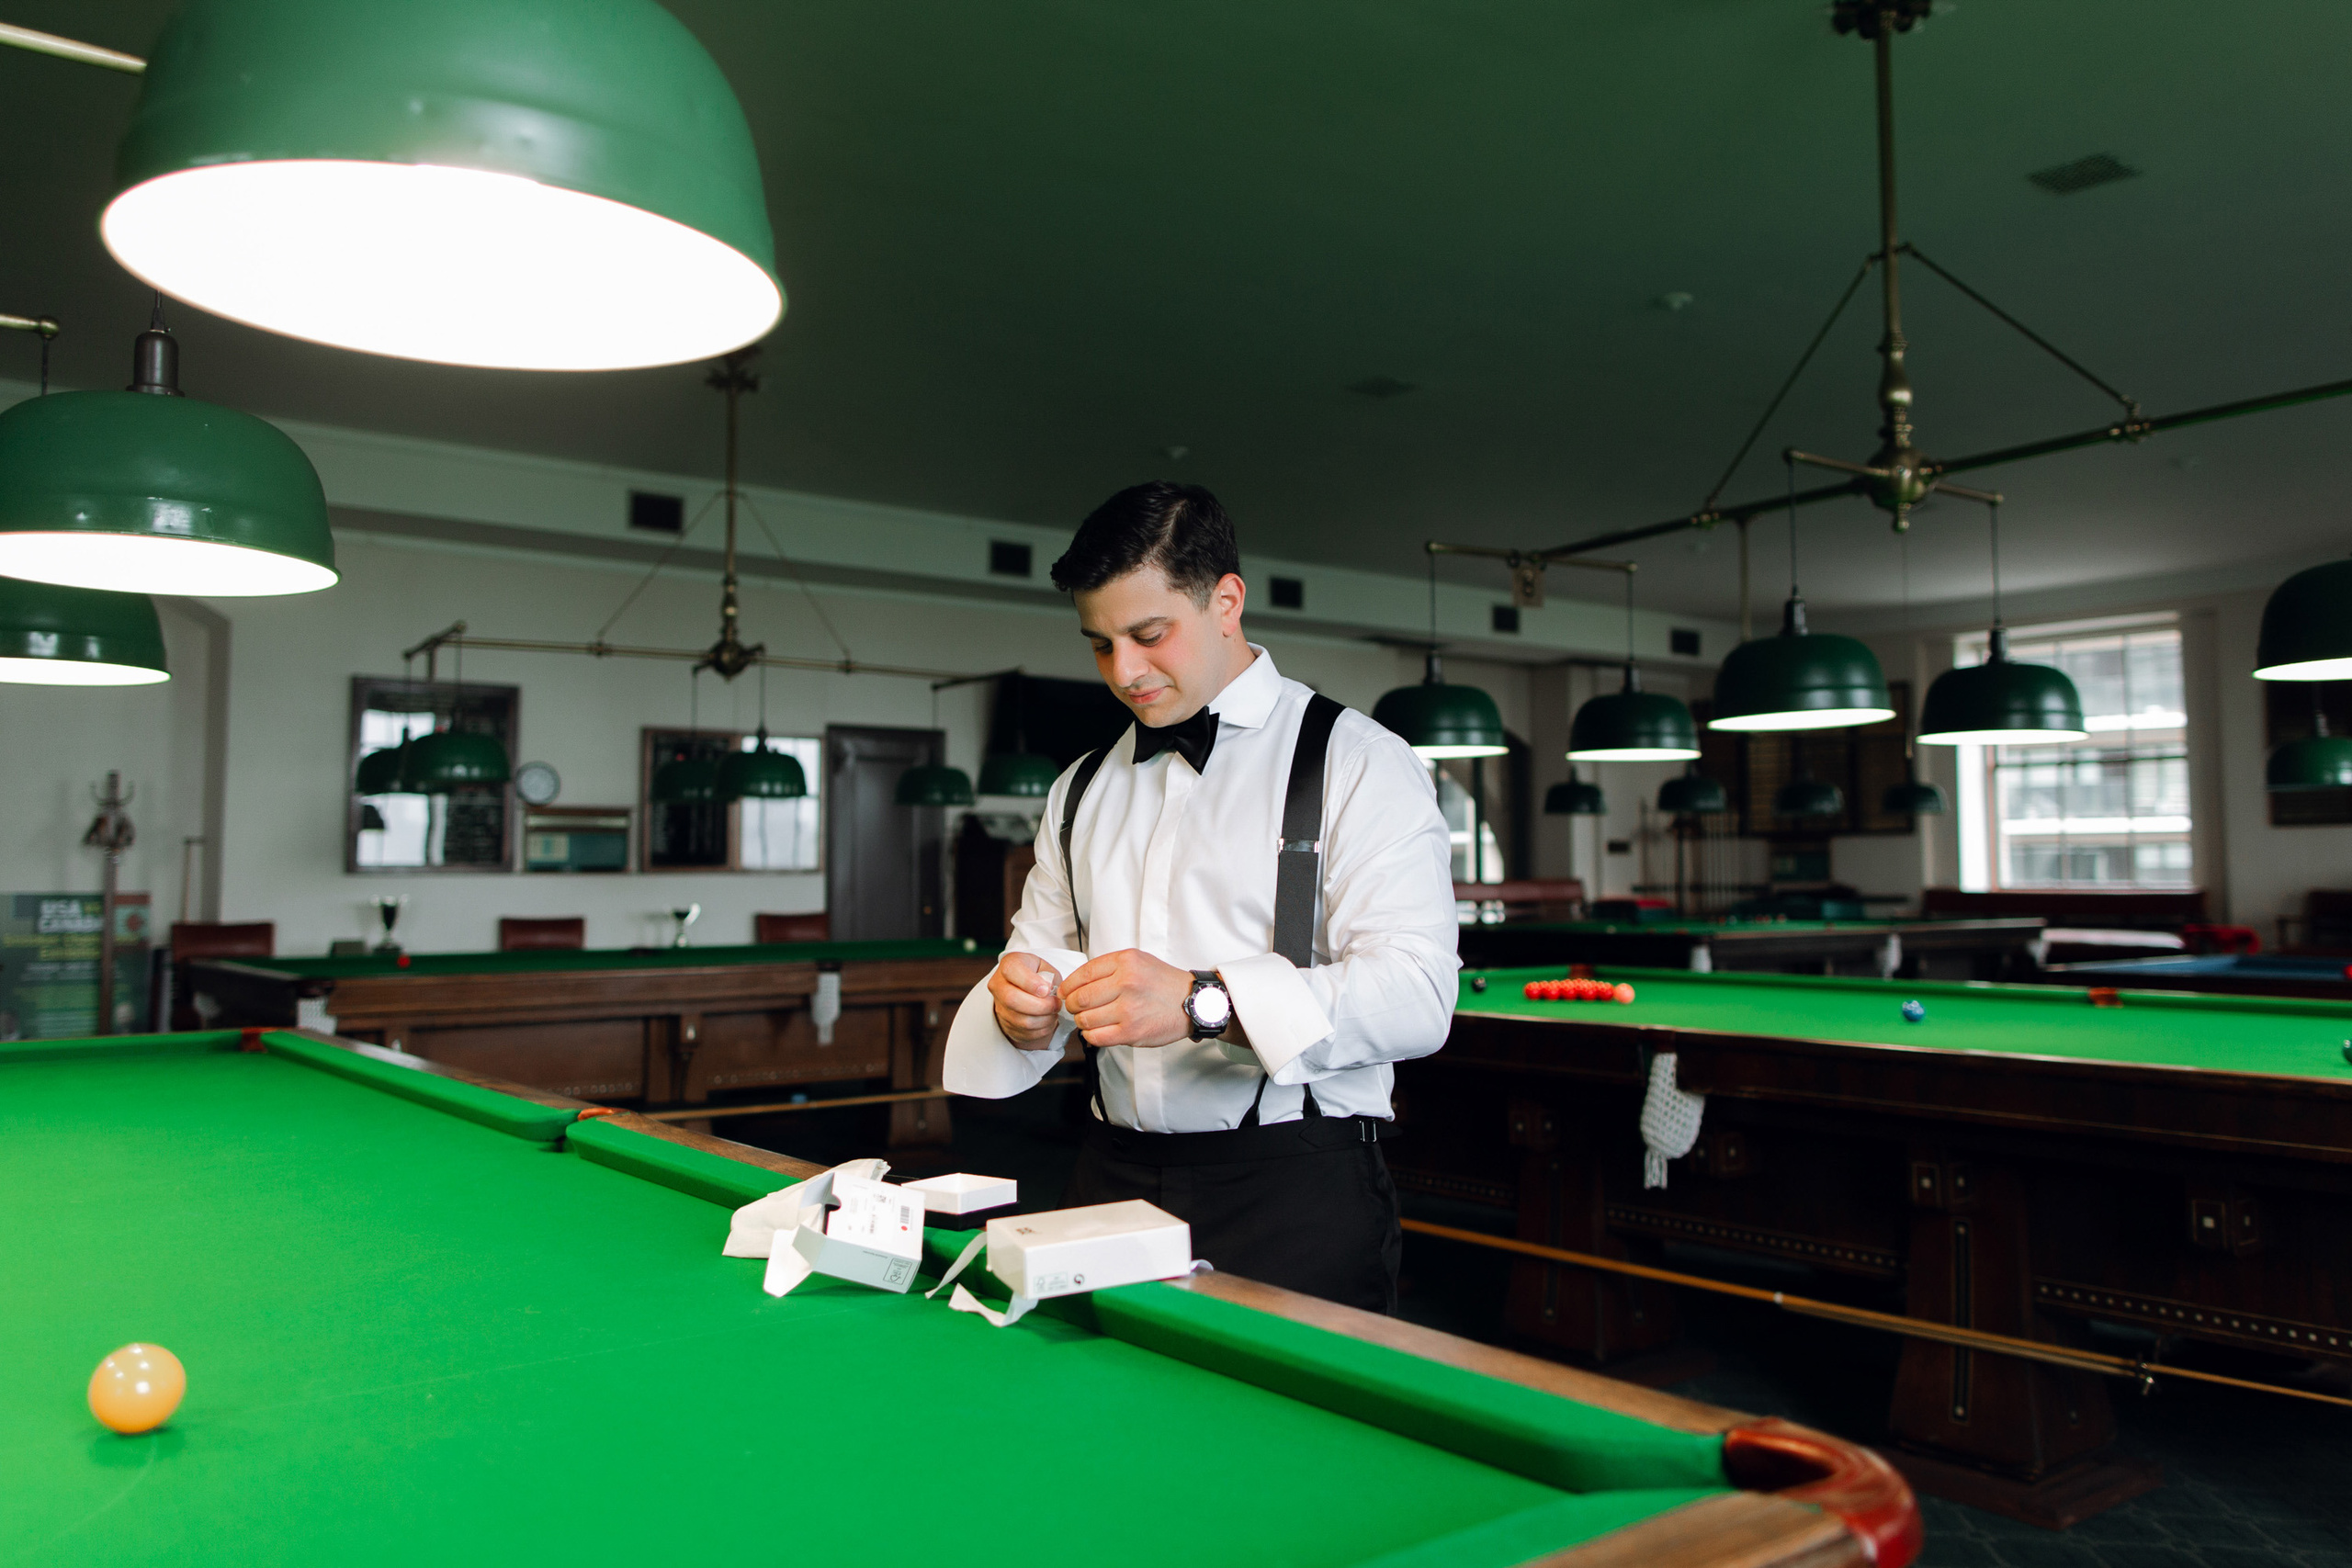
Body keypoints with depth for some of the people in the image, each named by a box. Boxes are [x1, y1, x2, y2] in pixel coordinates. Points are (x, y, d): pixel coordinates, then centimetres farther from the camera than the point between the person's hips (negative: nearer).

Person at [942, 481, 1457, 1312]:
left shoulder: (1358, 762, -4)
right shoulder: (1082, 790, 16)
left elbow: (1417, 993, -15)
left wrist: (1204, 1002, -25)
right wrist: (1022, 1005, -5)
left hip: (1297, 1189, -4)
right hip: (1112, 1176, 5)